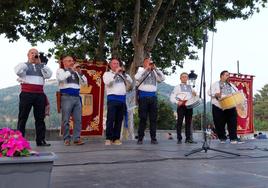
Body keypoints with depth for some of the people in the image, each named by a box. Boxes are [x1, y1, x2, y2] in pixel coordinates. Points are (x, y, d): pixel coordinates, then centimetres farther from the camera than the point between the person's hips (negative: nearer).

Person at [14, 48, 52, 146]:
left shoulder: (42, 66, 18)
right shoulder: (24, 65, 10)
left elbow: (49, 75, 1)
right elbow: (18, 71, -12)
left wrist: (40, 63, 0)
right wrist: (29, 62, -7)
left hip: (40, 94, 3)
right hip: (27, 94, -3)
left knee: (40, 118, 4)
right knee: (23, 117, -1)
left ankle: (40, 140, 8)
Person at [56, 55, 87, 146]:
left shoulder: (76, 72, 20)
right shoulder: (60, 70, 7)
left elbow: (85, 82, 15)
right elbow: (61, 78, -17)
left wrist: (80, 72, 2)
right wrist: (71, 70, -12)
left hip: (77, 97, 5)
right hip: (66, 97, -5)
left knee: (78, 119, 0)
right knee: (66, 120, -2)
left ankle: (76, 138, 5)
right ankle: (66, 139, 5)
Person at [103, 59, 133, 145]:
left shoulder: (122, 74, 22)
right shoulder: (107, 73, 10)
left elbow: (130, 82, 10)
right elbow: (107, 82, -11)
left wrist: (124, 73, 1)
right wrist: (115, 73, -12)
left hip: (122, 99, 4)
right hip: (112, 98, -4)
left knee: (119, 120, 3)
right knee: (110, 119, -9)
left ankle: (116, 138, 7)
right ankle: (108, 138, -5)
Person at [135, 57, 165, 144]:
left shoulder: (155, 72, 16)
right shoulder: (141, 70, 9)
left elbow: (162, 78, 2)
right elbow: (137, 77, -11)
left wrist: (155, 68, -1)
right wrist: (146, 68, -9)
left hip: (153, 96, 3)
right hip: (143, 96, -3)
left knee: (153, 118, 3)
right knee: (143, 118, -3)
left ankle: (153, 138, 7)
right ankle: (140, 138, 2)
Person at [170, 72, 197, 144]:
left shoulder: (190, 87, 20)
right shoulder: (177, 87, 9)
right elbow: (172, 97, 1)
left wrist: (194, 95, -2)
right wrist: (177, 102, -15)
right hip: (181, 106, -3)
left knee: (188, 122, 2)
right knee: (180, 122, -3)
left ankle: (188, 138, 6)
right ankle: (179, 139, 1)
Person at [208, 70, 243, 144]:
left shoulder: (231, 85, 19)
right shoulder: (215, 84, 5)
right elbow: (209, 92, -4)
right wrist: (216, 94, -22)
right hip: (219, 107, -3)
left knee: (232, 122, -4)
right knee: (220, 123, 0)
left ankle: (233, 138, 1)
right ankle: (222, 138, 14)